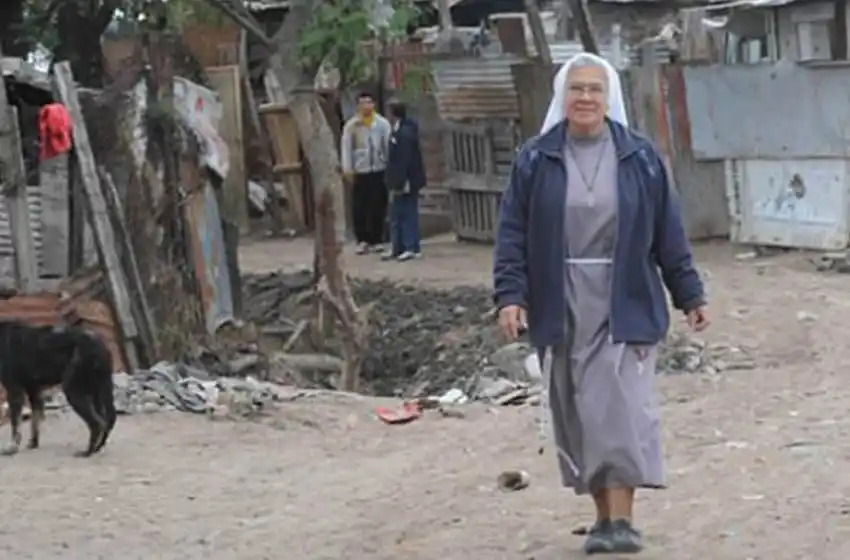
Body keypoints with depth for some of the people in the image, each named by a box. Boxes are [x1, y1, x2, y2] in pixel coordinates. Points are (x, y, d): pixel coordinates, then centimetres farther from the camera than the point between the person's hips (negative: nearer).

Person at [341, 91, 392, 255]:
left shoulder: (382, 123, 1)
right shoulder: (351, 125, 0)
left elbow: (389, 145, 0)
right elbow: (346, 147, -1)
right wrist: (347, 169, -7)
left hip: (379, 170, 1)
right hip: (360, 172, 0)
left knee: (378, 206, 5)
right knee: (359, 207, -1)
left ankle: (376, 240, 16)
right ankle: (362, 240, 9)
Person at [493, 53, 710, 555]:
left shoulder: (640, 158, 2)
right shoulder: (536, 160, 2)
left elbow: (669, 232, 6)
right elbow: (513, 232, 2)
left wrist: (690, 295, 6)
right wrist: (510, 295, -8)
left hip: (624, 306, -1)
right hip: (561, 308, 1)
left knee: (621, 409, -10)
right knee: (576, 415, 4)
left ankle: (622, 520, -8)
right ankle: (603, 516, 15)